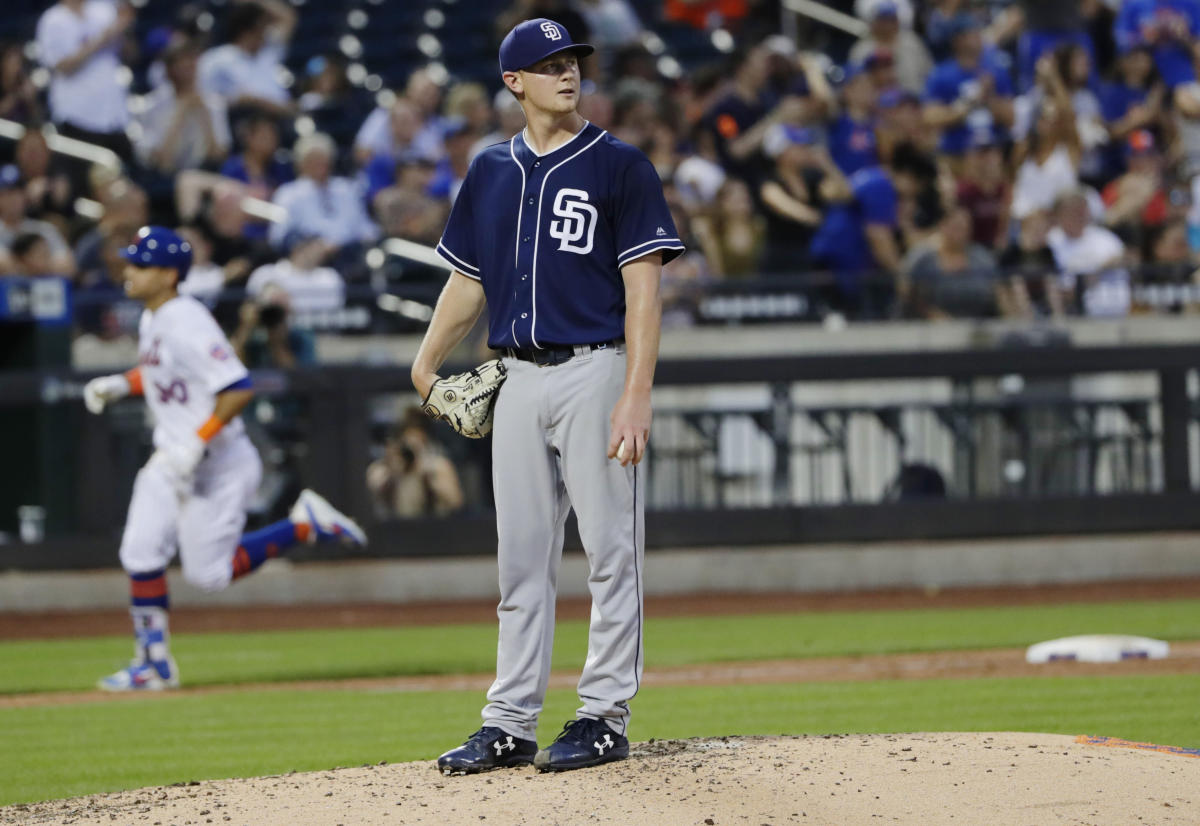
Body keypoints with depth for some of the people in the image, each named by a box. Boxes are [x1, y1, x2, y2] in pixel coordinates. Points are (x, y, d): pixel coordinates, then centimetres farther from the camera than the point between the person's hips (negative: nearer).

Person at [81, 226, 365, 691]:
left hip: (217, 464, -9)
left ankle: (306, 525, 8)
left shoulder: (189, 325, -22)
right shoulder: (151, 321, 7)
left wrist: (197, 446, -28)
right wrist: (120, 385, 8)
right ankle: (153, 664, 6)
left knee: (208, 572, -4)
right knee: (140, 553, -1)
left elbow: (238, 389, -28)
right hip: (171, 461, 9)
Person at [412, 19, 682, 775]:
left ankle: (606, 716, 2)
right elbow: (468, 281, 18)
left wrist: (636, 396, -16)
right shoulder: (493, 173, 13)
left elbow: (643, 287, -8)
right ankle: (511, 724, 11)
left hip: (595, 371, -5)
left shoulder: (618, 166, -3)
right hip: (520, 380, 5)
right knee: (522, 561, 8)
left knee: (610, 553, -3)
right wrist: (428, 365, 7)